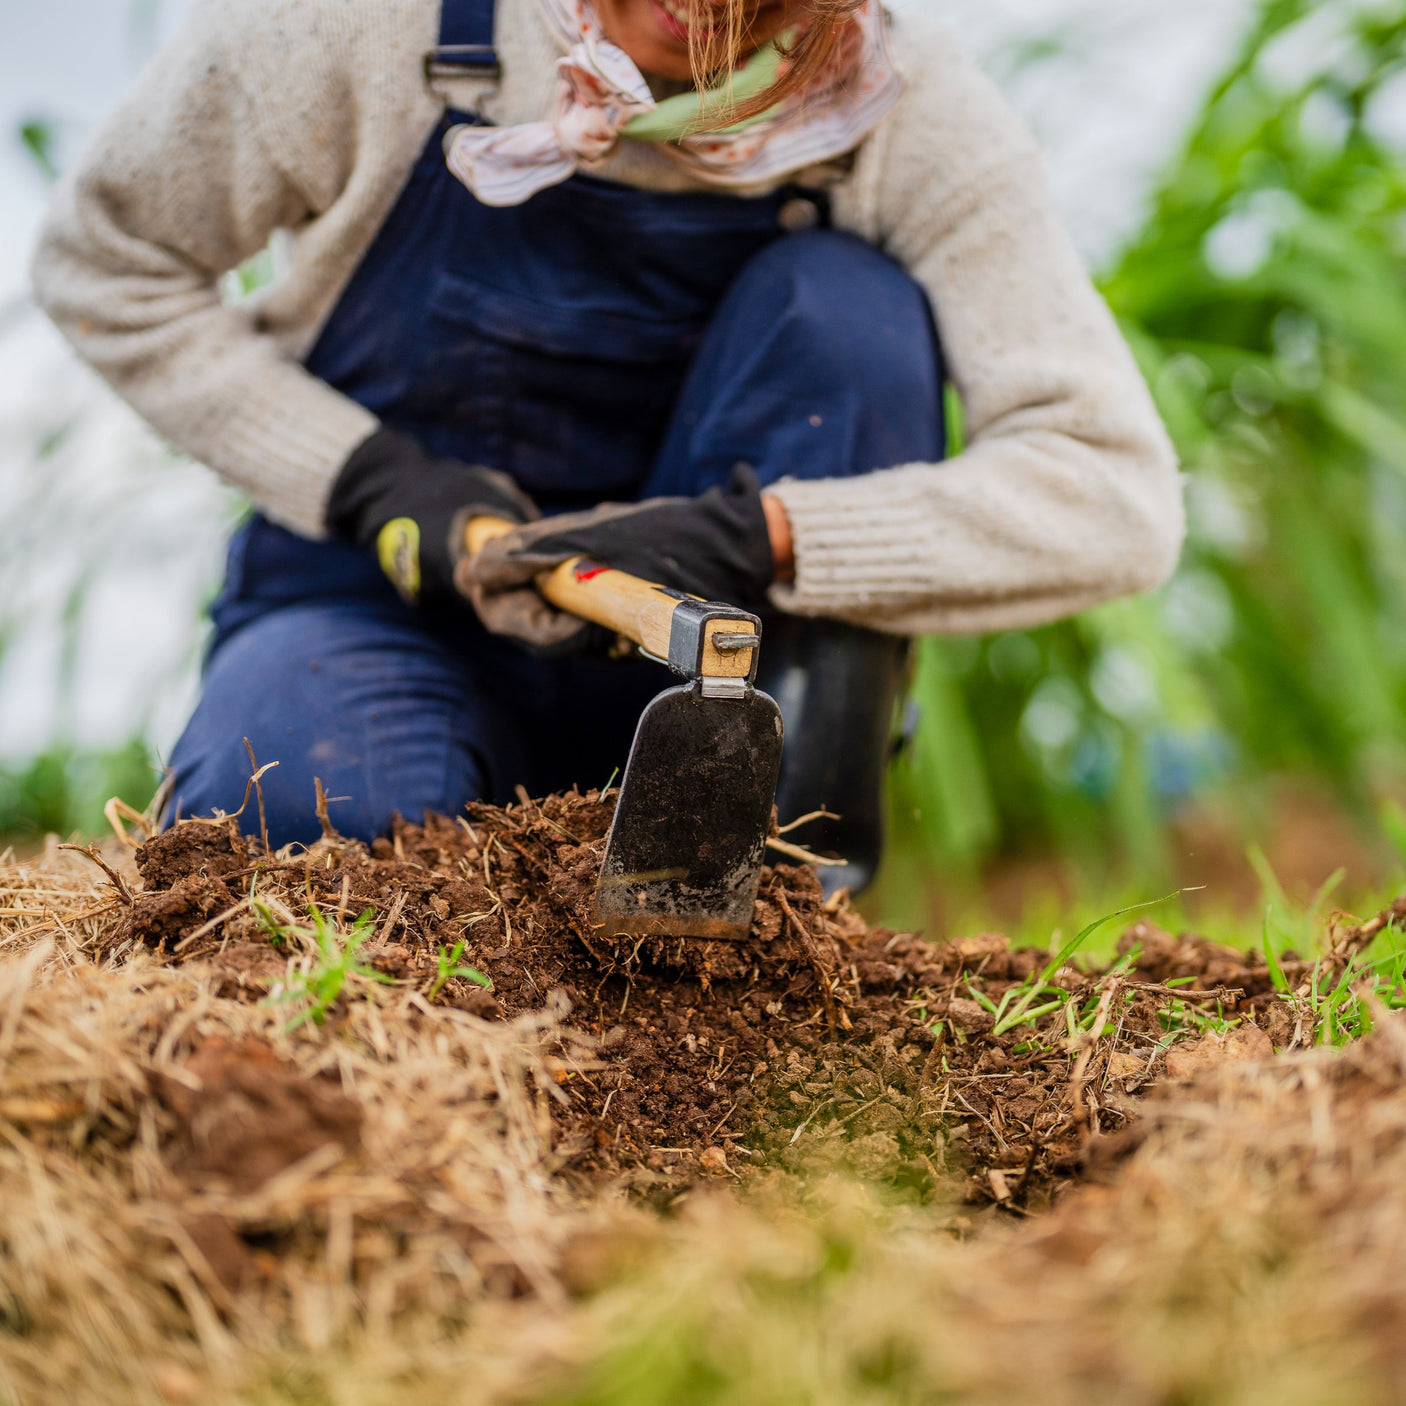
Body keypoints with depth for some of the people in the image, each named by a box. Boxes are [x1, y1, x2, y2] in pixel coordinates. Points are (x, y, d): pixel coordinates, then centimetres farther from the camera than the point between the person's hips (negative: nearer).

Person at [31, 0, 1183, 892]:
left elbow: (1119, 499, -23)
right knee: (298, 823, -34)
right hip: (387, 598, 0)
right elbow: (107, 264, -3)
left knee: (842, 304, -24)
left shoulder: (905, 101, -17)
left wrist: (761, 536, -35)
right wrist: (366, 476, -17)